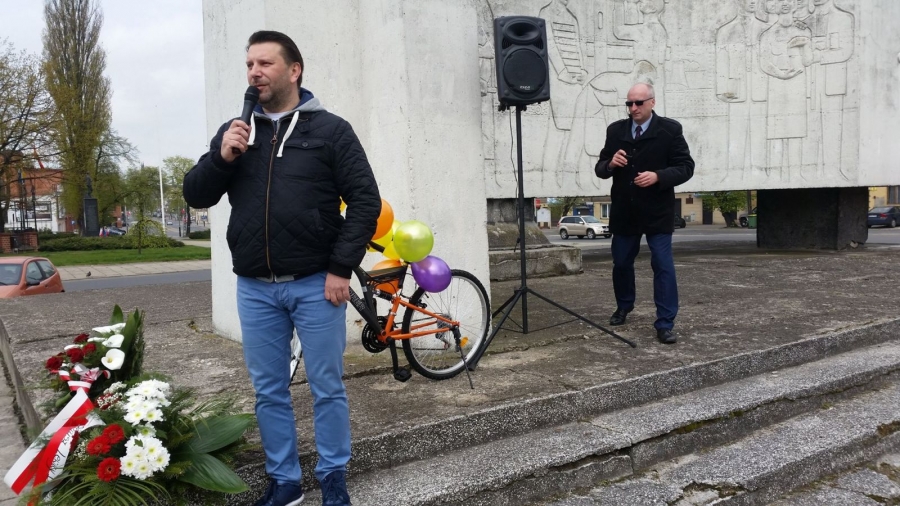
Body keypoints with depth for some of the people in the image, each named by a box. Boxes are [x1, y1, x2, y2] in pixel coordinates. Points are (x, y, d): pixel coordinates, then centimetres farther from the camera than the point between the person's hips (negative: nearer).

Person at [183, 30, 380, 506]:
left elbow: (365, 200, -4)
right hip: (254, 288, 4)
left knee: (327, 389, 6)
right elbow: (195, 196, 10)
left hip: (316, 284, -3)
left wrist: (342, 267, -11)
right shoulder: (233, 132, 11)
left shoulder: (330, 129, 0)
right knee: (268, 392, 11)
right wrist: (221, 157, -9)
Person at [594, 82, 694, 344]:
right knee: (621, 263, 15)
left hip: (657, 212, -3)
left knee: (663, 266, -6)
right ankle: (624, 305, 39)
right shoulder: (615, 130, 4)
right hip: (624, 212, 4)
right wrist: (610, 164, -17)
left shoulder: (670, 129, -5)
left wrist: (658, 176, -24)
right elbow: (599, 169, 6)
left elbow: (685, 167, -8)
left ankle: (665, 324, 1)